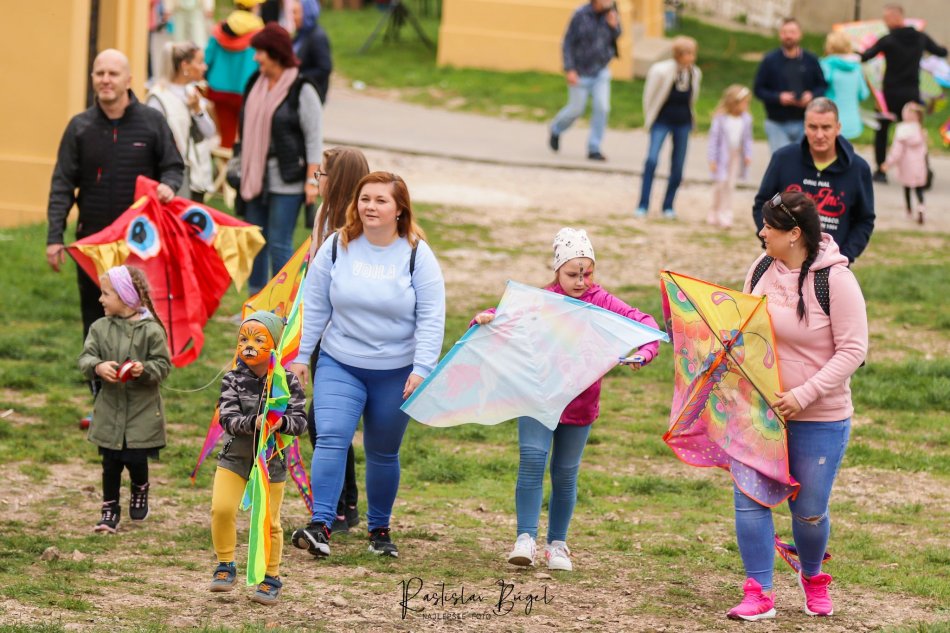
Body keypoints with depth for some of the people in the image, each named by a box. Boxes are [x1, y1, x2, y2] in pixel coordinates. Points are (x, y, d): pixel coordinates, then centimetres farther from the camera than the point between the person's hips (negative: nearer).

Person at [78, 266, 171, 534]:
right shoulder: (100, 328, 0)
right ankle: (110, 509, 18)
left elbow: (163, 364, -8)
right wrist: (98, 367, -26)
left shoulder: (151, 330, -11)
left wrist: (145, 369, -28)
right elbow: (85, 357, -5)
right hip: (110, 408, 3)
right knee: (110, 462, 5)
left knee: (135, 459, 0)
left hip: (142, 410, -3)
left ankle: (140, 491, 32)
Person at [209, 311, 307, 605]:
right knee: (222, 509, -12)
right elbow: (228, 418, -18)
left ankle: (271, 578, 23)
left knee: (268, 522, 6)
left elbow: (300, 421, -12)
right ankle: (225, 567, 9)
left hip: (271, 461, -1)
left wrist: (281, 422, -33)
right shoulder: (233, 380, -7)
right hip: (234, 457, 1)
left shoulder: (288, 382, -8)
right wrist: (254, 423, -35)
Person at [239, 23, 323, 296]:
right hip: (256, 178, 7)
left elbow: (314, 138, -9)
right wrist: (242, 170, 18)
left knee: (279, 244, -7)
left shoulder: (302, 91, -8)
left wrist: (311, 181, -15)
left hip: (287, 181, -7)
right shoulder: (255, 85, 11)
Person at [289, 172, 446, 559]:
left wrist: (421, 370, -15)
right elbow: (314, 307, 5)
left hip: (395, 373, 0)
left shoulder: (417, 255, -5)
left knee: (383, 453, 10)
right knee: (331, 439, -17)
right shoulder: (337, 247, -1)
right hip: (339, 366, 0)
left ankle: (380, 529, 25)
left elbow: (431, 318, -7)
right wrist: (301, 356, 4)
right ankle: (320, 525, -22)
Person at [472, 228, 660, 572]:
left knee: (566, 473, 9)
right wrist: (485, 319, -27)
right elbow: (506, 314, -4)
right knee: (532, 459, -18)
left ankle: (557, 544, 21)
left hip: (580, 402, 2)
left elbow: (644, 321, -2)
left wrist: (644, 352, -21)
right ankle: (525, 538, -15)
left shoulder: (601, 302, 0)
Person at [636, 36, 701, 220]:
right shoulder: (661, 71, -17)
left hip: (683, 123, 4)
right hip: (662, 121, -4)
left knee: (678, 166, 4)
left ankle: (668, 206, 18)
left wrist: (688, 117, 14)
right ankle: (643, 206, -11)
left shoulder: (695, 74, -4)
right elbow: (649, 96, -5)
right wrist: (650, 119, 3)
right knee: (652, 160, -17)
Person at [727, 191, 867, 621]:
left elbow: (852, 351, -15)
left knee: (809, 510, 6)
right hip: (758, 408, 4)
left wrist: (803, 395, -22)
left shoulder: (835, 279, -15)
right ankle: (759, 594, 3)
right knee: (749, 498, -5)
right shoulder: (763, 268, 1)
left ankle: (812, 578, 35)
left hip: (819, 417, -4)